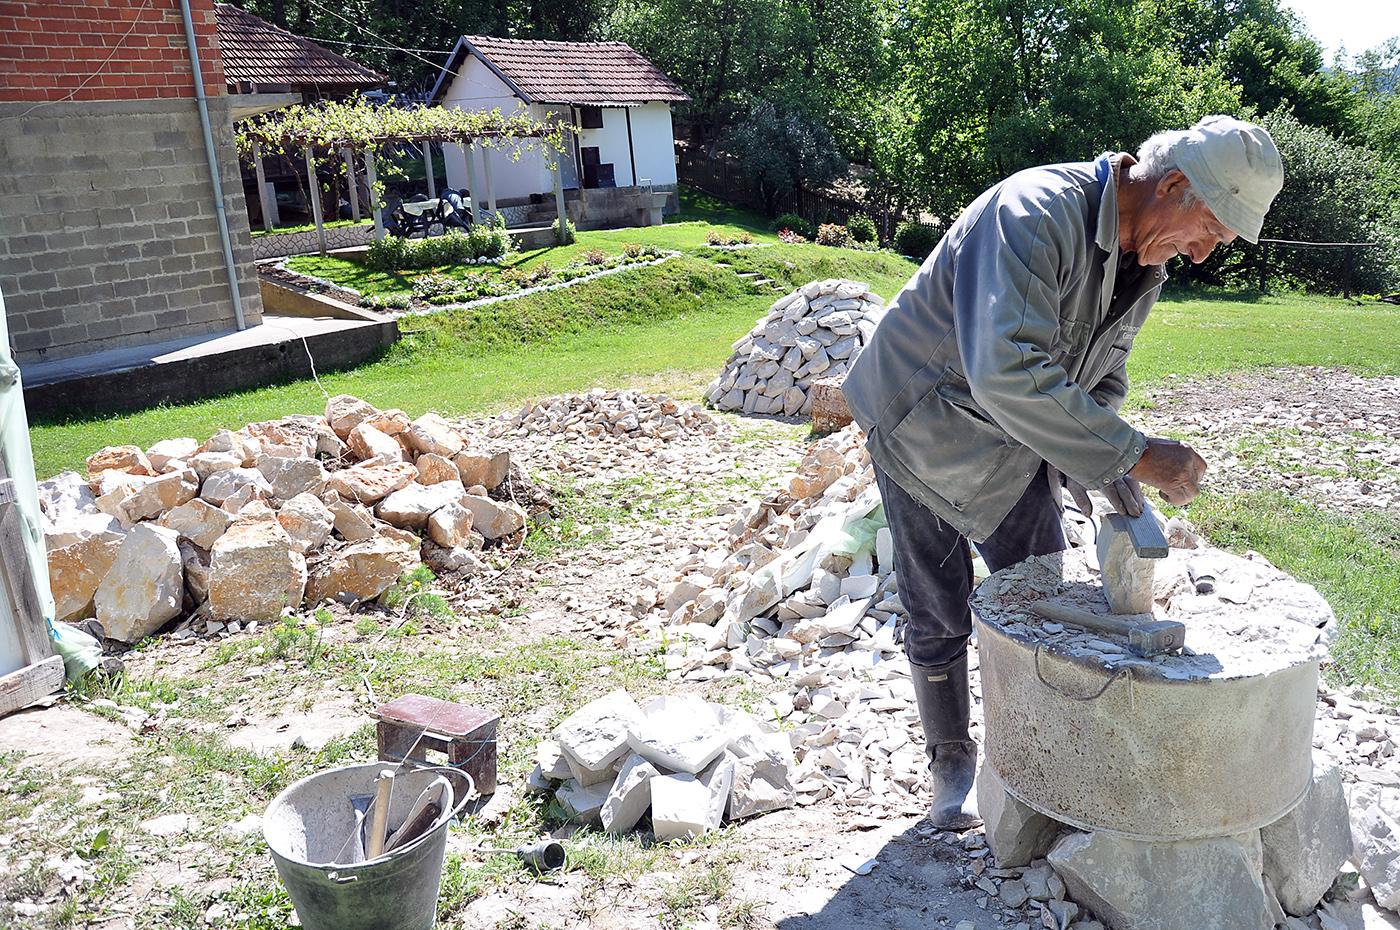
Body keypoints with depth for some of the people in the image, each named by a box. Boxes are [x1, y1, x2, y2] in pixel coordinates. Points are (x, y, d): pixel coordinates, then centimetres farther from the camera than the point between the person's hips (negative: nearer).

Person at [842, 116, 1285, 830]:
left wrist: (1100, 465, -12)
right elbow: (1009, 372, -45)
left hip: (1012, 443, 7)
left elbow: (1099, 379, 7)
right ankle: (951, 760, 26)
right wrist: (1131, 453, -40)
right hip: (925, 426, -7)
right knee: (940, 612, 4)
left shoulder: (1144, 262, -3)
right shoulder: (1035, 215, -32)